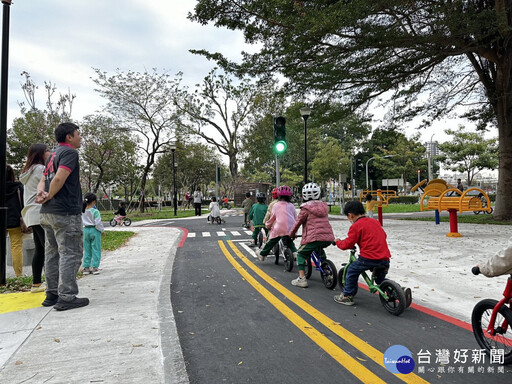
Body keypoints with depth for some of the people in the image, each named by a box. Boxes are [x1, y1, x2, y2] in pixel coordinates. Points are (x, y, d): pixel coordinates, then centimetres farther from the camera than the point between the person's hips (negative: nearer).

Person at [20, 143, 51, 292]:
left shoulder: (29, 171, 24)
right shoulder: (40, 169, -7)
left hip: (32, 215, 10)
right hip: (41, 214, -10)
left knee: (39, 250, 9)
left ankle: (36, 283, 10)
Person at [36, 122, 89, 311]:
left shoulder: (53, 155, 21)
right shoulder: (70, 152, -8)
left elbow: (43, 181, 14)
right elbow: (59, 179, -19)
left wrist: (42, 194, -5)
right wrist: (48, 196, -6)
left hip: (48, 212, 9)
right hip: (66, 212, -9)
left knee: (53, 253, 12)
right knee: (70, 254, -6)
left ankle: (52, 294, 18)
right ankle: (67, 297, -5)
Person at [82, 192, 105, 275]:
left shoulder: (82, 211, 1)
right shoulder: (95, 211, -16)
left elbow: (82, 222, 9)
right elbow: (98, 223, -14)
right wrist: (102, 231, -2)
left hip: (86, 230, 6)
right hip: (94, 230, -6)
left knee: (87, 250, 13)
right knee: (96, 249, 3)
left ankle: (86, 267, 16)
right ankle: (94, 267, 4)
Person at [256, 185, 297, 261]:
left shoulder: (276, 205, 8)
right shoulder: (291, 206, 12)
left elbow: (272, 218, 15)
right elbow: (295, 218, 15)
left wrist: (267, 225, 32)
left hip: (279, 229, -2)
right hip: (290, 229, 2)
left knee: (271, 242, 15)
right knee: (290, 242, 25)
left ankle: (262, 254, 28)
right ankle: (294, 252, 3)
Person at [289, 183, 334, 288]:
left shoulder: (306, 208, -3)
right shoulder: (324, 206, 16)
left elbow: (298, 223, 3)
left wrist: (291, 234, 18)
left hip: (314, 237, -6)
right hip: (329, 238, 7)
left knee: (301, 254, 10)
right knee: (319, 249, 37)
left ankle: (301, 278, -1)